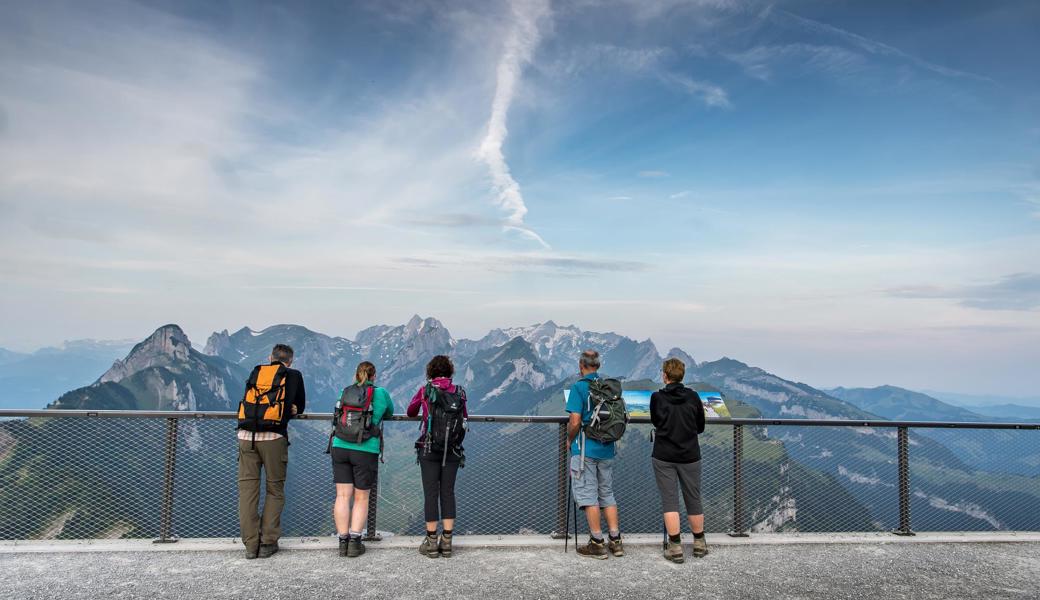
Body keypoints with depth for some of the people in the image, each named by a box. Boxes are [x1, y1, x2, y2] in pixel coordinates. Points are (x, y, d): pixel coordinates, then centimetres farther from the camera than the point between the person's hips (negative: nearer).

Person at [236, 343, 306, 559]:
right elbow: (300, 406, 23)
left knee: (247, 488, 7)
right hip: (273, 436, -2)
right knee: (275, 490, 9)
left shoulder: (256, 372, 19)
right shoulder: (294, 376, 12)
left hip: (246, 436, 3)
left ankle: (251, 544, 8)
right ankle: (268, 543, 8)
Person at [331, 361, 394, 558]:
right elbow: (389, 413, 20)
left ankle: (343, 542, 9)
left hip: (340, 448, 3)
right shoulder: (380, 393, 2)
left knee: (343, 496, 6)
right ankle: (354, 543, 7)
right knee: (361, 498, 7)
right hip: (365, 452, -3)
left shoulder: (345, 392, 10)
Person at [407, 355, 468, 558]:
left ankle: (431, 542, 10)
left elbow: (411, 412, 13)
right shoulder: (459, 392, 1)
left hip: (429, 450, -2)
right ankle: (446, 542, 12)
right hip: (453, 450, 2)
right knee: (448, 492, 8)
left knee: (431, 493, 4)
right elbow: (465, 417, 12)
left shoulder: (425, 390, -3)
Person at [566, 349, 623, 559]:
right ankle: (615, 541, 16)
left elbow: (575, 422, -18)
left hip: (585, 449, -6)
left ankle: (597, 544, 5)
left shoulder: (579, 387, -13)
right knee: (607, 494, 14)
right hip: (606, 448, 6)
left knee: (587, 495, 2)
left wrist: (570, 439, 0)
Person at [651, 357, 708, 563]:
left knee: (669, 501, 3)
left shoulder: (657, 397, -7)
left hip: (663, 457, -2)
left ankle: (675, 548, 2)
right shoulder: (693, 397, -3)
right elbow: (701, 427, 6)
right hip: (690, 456, 2)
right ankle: (699, 544, 26)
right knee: (693, 500, 14)